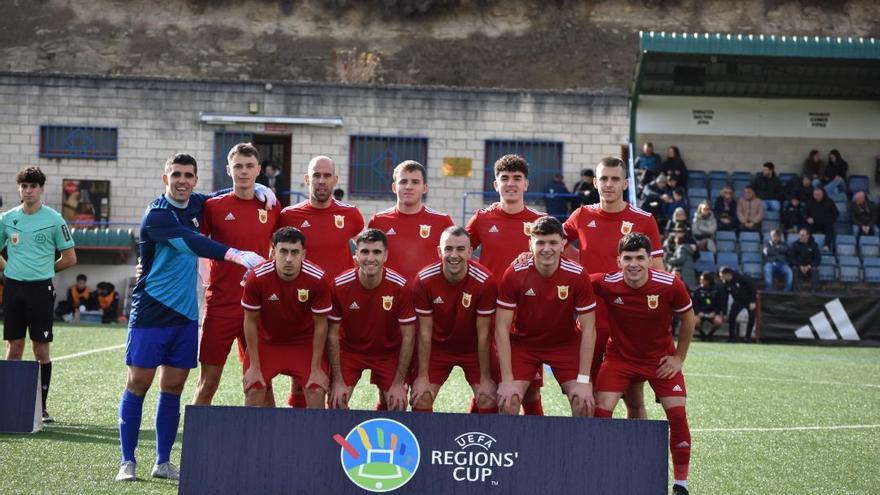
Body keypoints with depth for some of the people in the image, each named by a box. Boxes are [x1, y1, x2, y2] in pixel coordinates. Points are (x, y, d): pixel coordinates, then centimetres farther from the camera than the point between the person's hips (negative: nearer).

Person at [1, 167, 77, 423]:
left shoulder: (54, 219, -2)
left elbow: (70, 258, 3)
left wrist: (44, 270, 4)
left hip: (41, 289, -2)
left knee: (41, 350, -1)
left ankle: (41, 406, 6)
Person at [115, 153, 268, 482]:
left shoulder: (196, 205, 8)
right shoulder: (157, 214, -13)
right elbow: (191, 243, -29)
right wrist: (235, 255, -40)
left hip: (185, 314, 6)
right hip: (151, 312, -6)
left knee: (173, 388, 7)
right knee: (138, 384, -3)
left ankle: (163, 462, 14)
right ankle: (128, 462, 4)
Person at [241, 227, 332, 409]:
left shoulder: (318, 279, -25)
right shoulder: (257, 278, -25)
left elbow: (320, 325, -13)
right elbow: (250, 322, -12)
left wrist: (316, 369, -11)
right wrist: (254, 366, -10)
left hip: (305, 341, 0)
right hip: (266, 340, 0)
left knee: (316, 392, -13)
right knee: (254, 391, -11)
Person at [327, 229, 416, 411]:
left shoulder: (400, 286, -22)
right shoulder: (339, 285, -22)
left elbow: (407, 337, -14)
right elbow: (333, 335, -12)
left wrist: (398, 383, -15)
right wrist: (338, 381, -14)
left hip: (389, 353, 0)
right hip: (349, 350, 0)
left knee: (397, 405, -6)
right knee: (336, 402, -12)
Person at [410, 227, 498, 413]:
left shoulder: (485, 280, -25)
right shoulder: (424, 280, -21)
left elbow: (483, 334, -18)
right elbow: (425, 332, -13)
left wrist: (485, 379, -14)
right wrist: (422, 376, -12)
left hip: (474, 349, -1)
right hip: (437, 347, 1)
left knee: (489, 400, -13)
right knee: (421, 399, -10)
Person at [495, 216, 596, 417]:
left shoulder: (577, 275, -19)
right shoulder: (514, 275, -21)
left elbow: (588, 329, -13)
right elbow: (502, 328, -16)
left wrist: (583, 380, -16)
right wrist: (507, 380, -19)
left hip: (566, 345, 1)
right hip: (522, 342, 0)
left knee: (584, 405, -13)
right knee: (507, 403, -16)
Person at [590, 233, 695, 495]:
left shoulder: (670, 285, -20)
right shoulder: (605, 284, -21)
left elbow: (687, 318, -3)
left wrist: (679, 357, -2)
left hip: (661, 358, 0)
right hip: (620, 356, 0)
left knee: (677, 414, -10)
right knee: (601, 411, -14)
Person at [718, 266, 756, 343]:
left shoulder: (741, 278, -27)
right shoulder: (725, 283, -12)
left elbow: (752, 287, -20)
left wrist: (753, 302, -23)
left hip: (749, 299, -3)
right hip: (738, 301, 4)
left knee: (752, 316, -13)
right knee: (731, 316, -12)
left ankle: (748, 337, -1)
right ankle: (731, 336, -2)